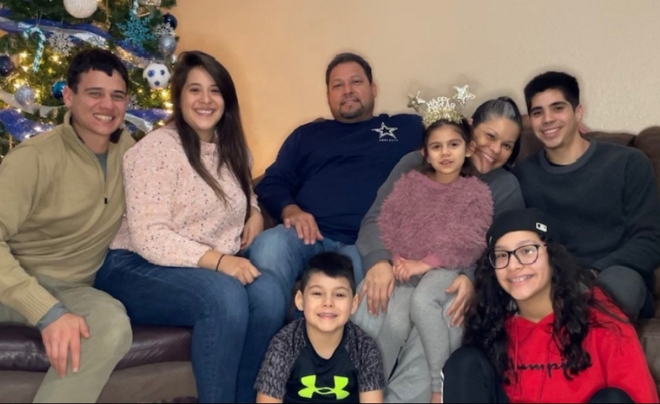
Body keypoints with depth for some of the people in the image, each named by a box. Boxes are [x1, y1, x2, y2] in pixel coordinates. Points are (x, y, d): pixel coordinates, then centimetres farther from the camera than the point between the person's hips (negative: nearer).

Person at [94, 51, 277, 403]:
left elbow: (245, 194, 30)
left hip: (213, 269, 6)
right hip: (138, 269, -6)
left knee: (265, 292, -25)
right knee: (225, 296, -34)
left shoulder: (231, 149, 10)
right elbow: (149, 238, -19)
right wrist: (218, 260, -30)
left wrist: (255, 214, 4)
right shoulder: (158, 147, -11)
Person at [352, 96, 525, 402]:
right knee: (372, 313, -36)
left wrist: (472, 278, -20)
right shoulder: (415, 164, 14)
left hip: (452, 282, 0)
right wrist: (379, 261, -19)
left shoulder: (508, 188, 17)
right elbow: (377, 217, 3)